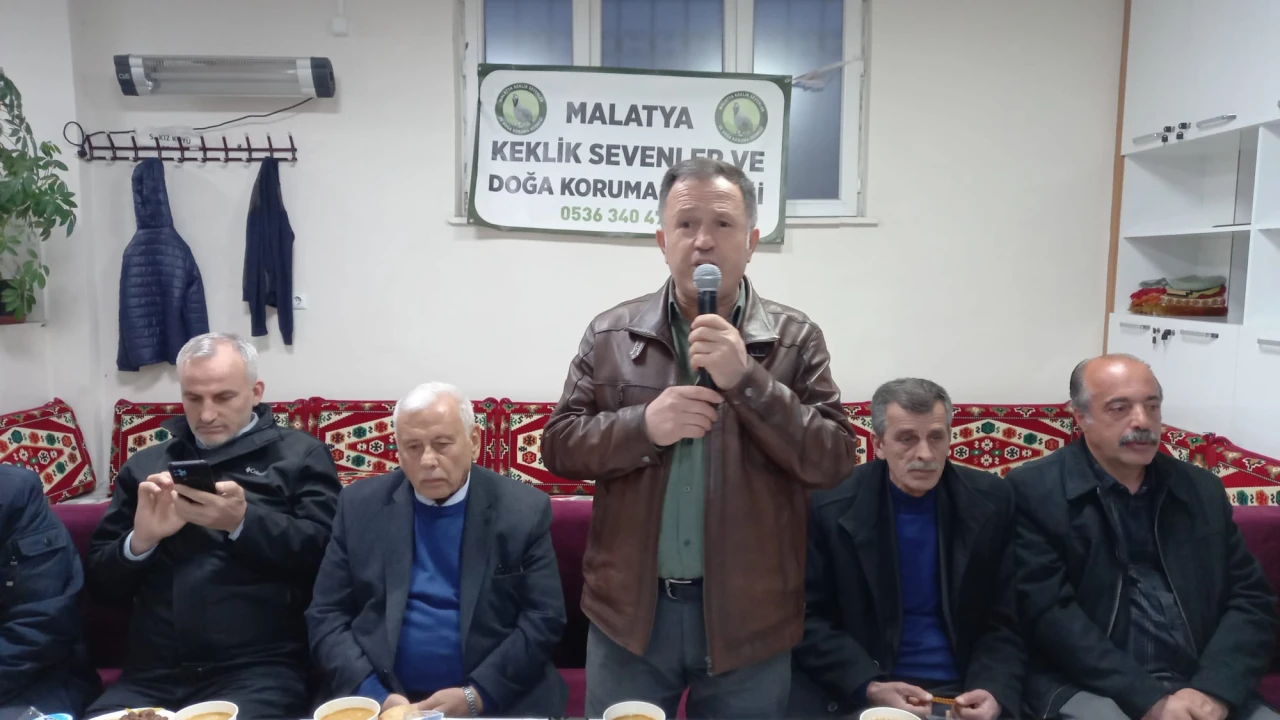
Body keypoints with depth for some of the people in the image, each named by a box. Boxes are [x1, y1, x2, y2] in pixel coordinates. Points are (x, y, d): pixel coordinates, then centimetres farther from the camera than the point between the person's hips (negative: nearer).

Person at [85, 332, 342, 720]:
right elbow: (101, 583, 16)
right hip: (151, 675, 4)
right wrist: (140, 539, -5)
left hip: (259, 671, -3)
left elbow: (324, 554, -5)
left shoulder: (301, 454, 7)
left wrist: (244, 522, -20)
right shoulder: (144, 465, 18)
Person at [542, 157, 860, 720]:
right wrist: (644, 425, -18)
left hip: (749, 615, 0)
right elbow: (559, 445, 0)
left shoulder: (796, 338, -3)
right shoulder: (612, 334, 0)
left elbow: (834, 461, -9)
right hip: (630, 609, 1)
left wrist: (747, 379, -20)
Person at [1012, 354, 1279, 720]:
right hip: (1088, 687, -5)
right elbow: (1049, 611, -11)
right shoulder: (1034, 490, -5)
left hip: (1199, 688, 5)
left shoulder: (1202, 489, 11)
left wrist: (1214, 691, -9)